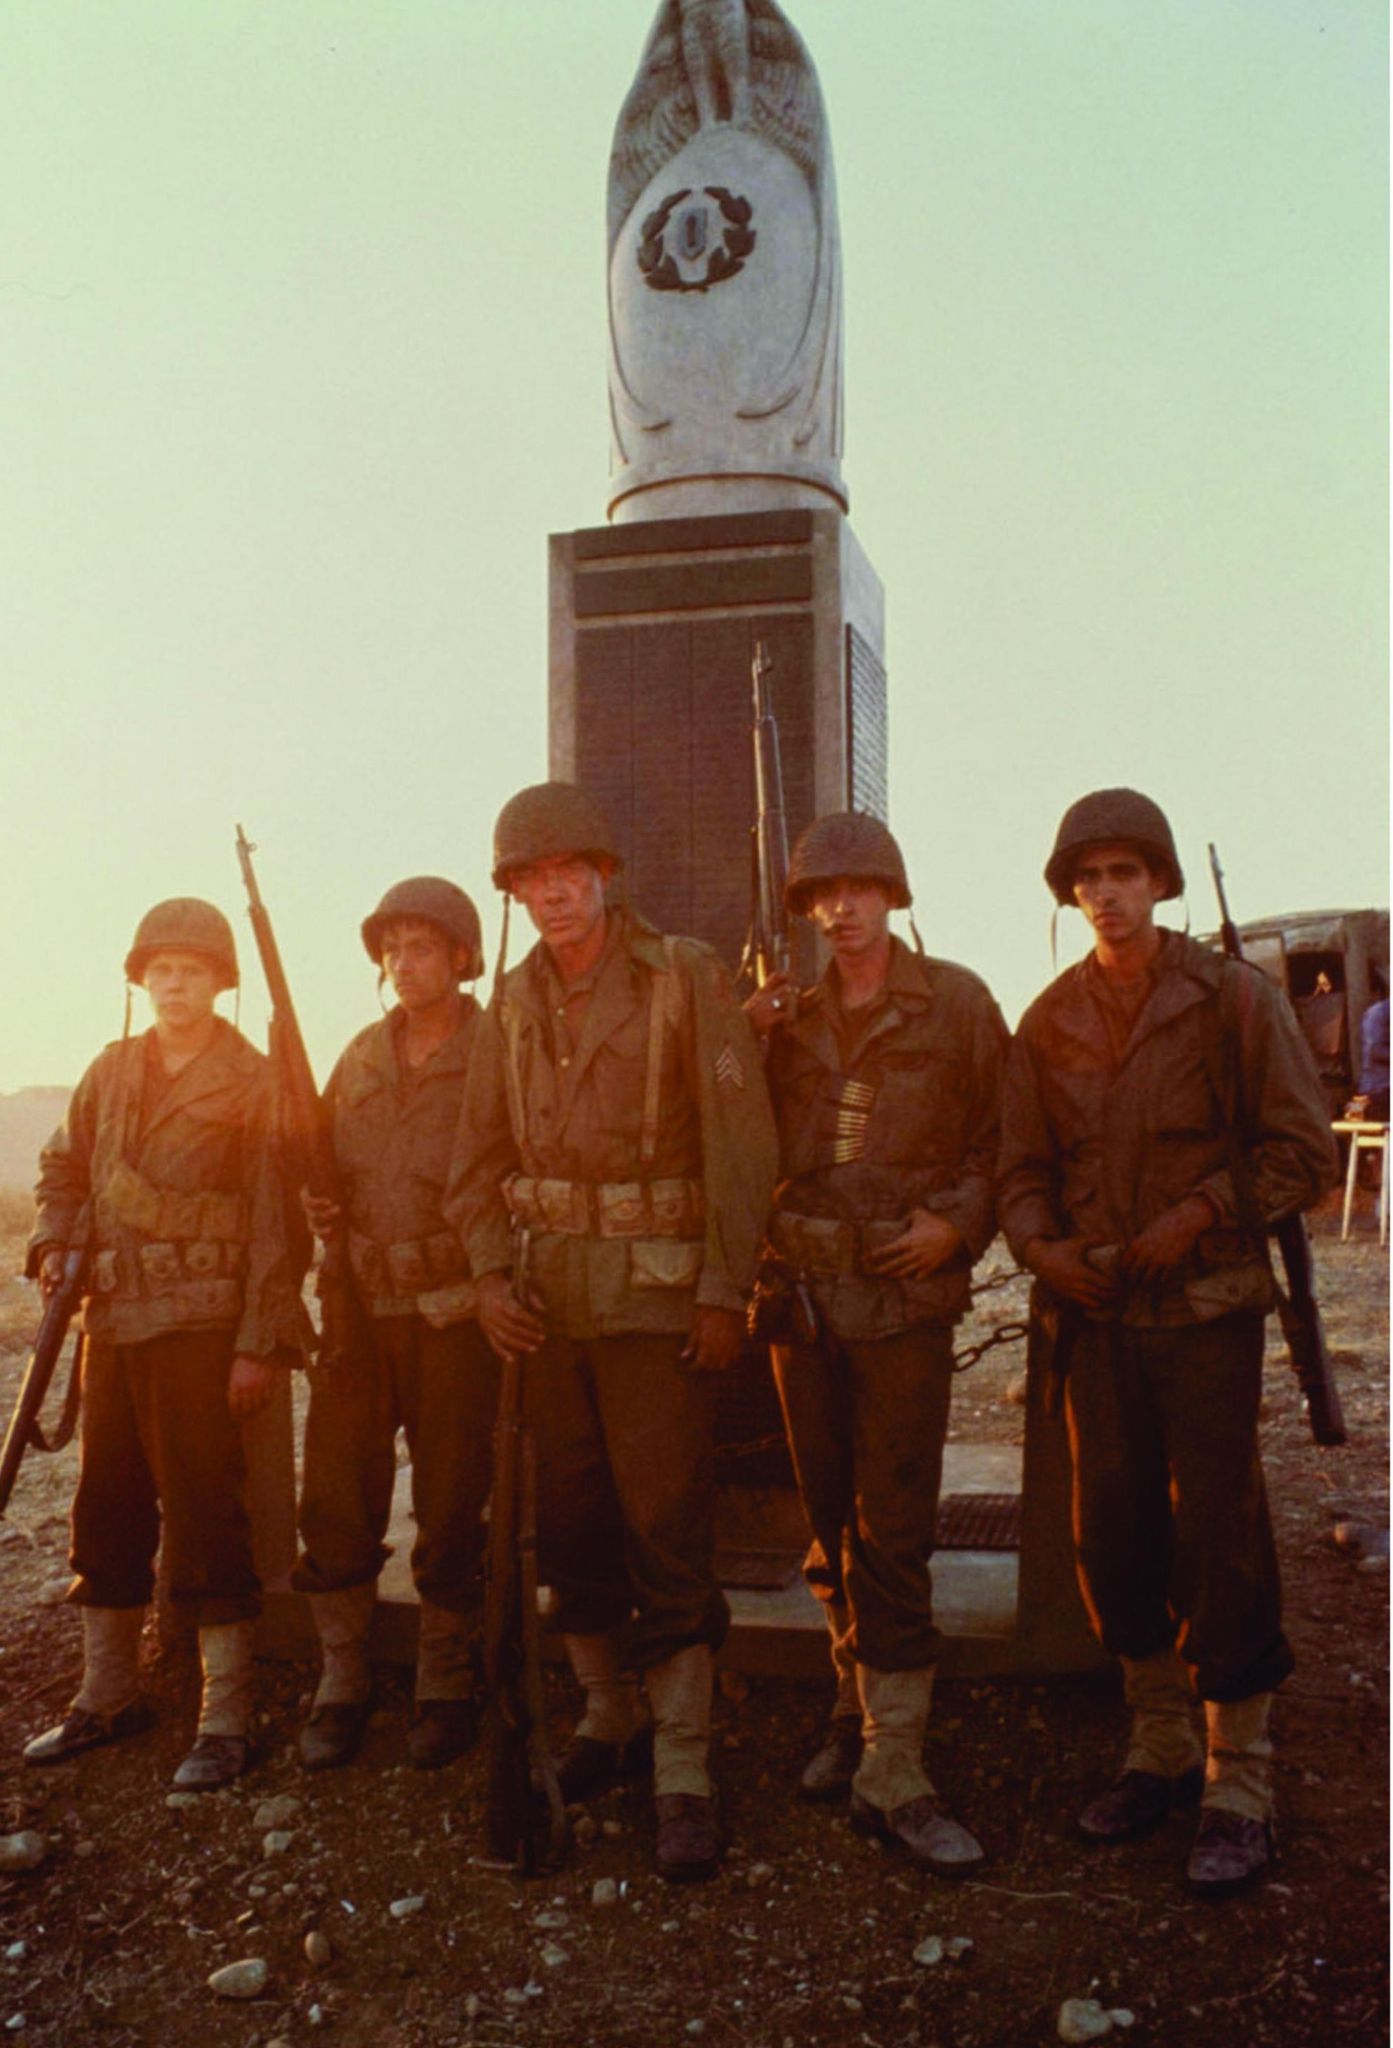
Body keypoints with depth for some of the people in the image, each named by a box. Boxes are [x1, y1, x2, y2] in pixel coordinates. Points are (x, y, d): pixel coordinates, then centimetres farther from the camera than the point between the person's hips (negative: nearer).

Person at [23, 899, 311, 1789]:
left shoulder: (255, 1084, -6)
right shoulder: (113, 1070, 10)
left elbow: (275, 1224, -8)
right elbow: (64, 1166, 24)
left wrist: (261, 1344, -12)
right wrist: (55, 1242, 5)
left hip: (201, 1327, -6)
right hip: (113, 1320, 6)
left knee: (204, 1517, -3)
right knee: (105, 1510, 14)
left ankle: (225, 1722, 8)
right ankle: (109, 1696, 30)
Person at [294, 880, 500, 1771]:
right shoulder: (360, 1059, 11)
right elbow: (324, 1167, 22)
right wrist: (317, 1207, 1)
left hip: (454, 1310, -4)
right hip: (358, 1306, 5)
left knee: (449, 1513, 4)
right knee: (335, 1507, 7)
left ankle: (447, 1687, 20)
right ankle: (343, 1681, 22)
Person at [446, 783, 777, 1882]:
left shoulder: (686, 977, -5)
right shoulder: (514, 1003, 10)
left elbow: (740, 1143, -8)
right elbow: (480, 1154, 15)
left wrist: (725, 1292, -11)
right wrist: (490, 1272, 1)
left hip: (657, 1289, -5)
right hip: (545, 1295, 5)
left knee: (668, 1532, -4)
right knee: (571, 1524, 13)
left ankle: (685, 1778, 5)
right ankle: (607, 1717, 32)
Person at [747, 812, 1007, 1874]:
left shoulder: (956, 1002, 1)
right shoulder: (786, 1013, 8)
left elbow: (999, 1138, 5)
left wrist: (956, 1221, -10)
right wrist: (746, 1043, -4)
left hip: (908, 1296, -3)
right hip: (804, 1294, 4)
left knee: (892, 1530, -5)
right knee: (830, 1523, 13)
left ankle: (893, 1772, 3)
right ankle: (860, 1708, 31)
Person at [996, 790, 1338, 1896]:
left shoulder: (1233, 996, -4)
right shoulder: (1050, 1019, 6)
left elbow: (1304, 1151, -4)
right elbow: (1022, 1164, 11)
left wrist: (1196, 1215, -14)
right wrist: (1040, 1244, -7)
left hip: (1207, 1306, -4)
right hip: (1097, 1310, 4)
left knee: (1219, 1537, -1)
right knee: (1112, 1534, 9)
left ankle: (1239, 1785, 13)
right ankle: (1160, 1751, 28)